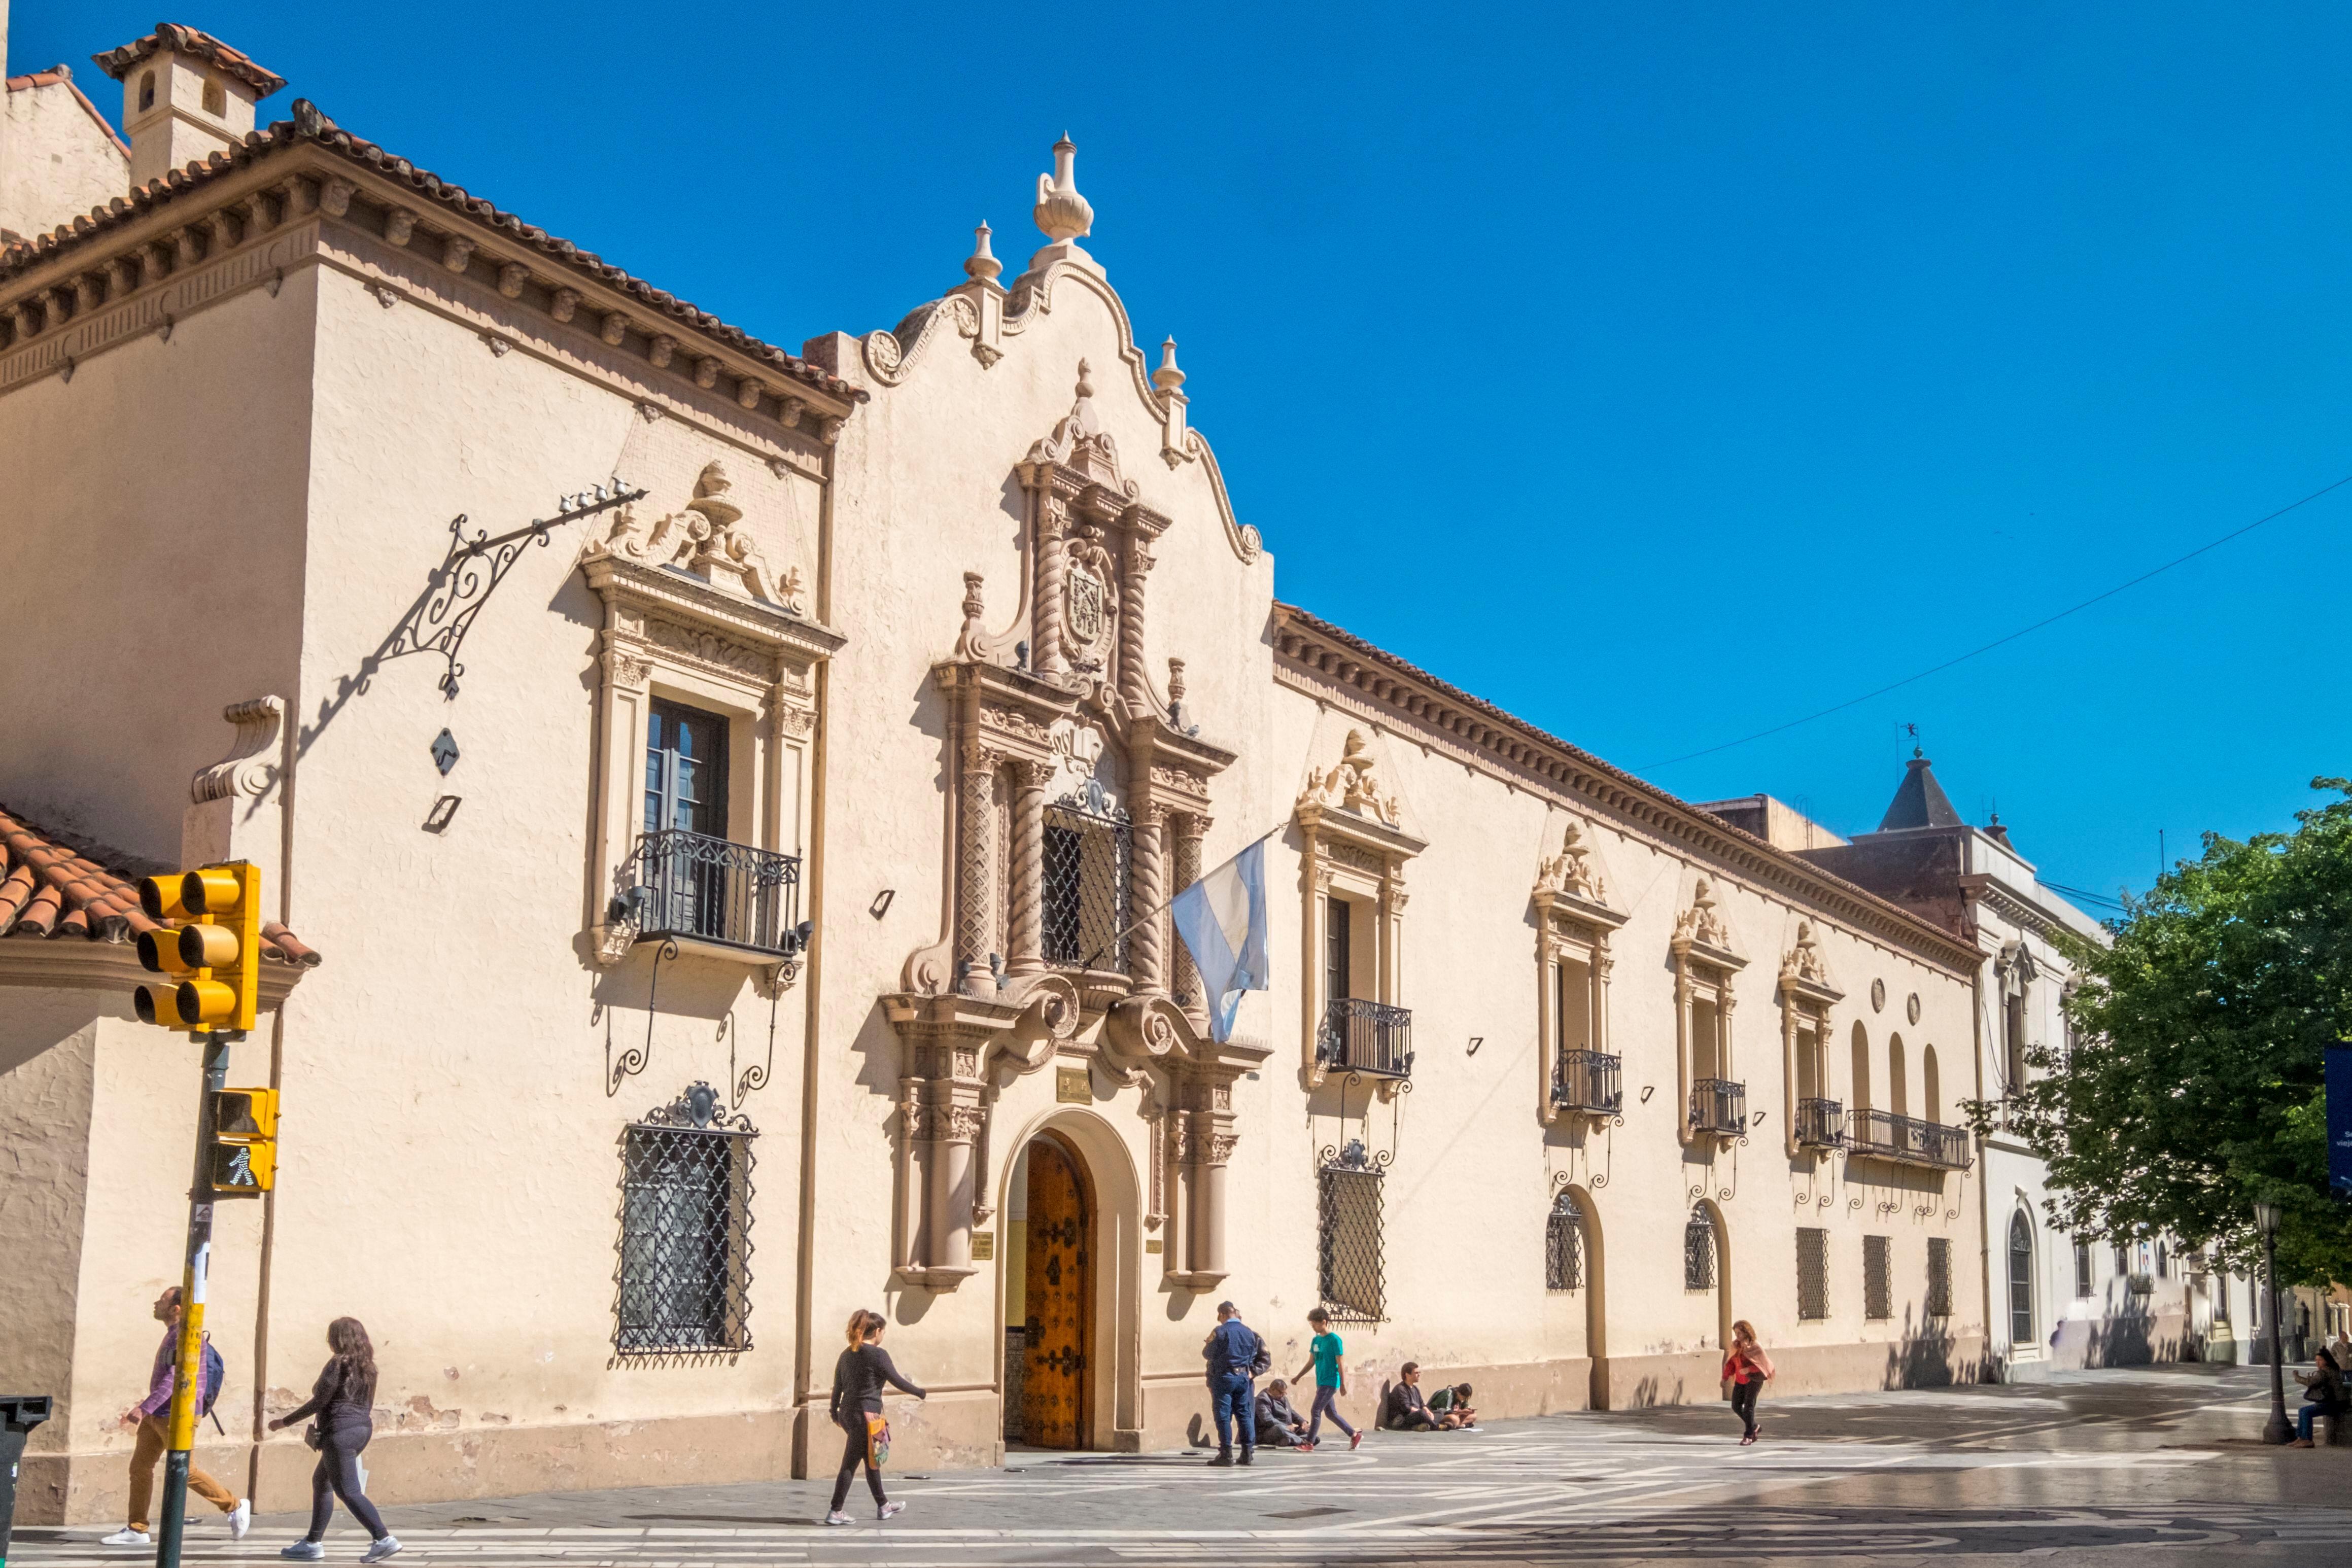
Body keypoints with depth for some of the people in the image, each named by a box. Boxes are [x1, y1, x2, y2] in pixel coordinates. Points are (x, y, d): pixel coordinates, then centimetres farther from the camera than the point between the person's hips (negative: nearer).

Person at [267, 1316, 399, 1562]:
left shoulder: (338, 1363, -12)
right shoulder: (368, 1366, 11)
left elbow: (319, 1402, -13)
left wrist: (284, 1422, -5)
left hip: (340, 1431, -9)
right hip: (362, 1428, 9)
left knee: (348, 1491, -10)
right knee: (321, 1481, 21)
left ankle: (384, 1539, -19)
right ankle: (313, 1543, 24)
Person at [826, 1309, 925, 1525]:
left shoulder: (847, 1355, 10)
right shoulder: (878, 1354, -12)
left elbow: (837, 1387, 14)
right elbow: (898, 1382, -8)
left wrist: (835, 1413, 25)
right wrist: (921, 1394, 6)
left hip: (848, 1414, 8)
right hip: (866, 1415, -8)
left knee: (872, 1461, 19)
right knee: (850, 1465, -4)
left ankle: (883, 1506, 30)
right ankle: (835, 1512, -3)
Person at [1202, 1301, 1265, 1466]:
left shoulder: (1220, 1332, -10)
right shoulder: (1249, 1333, 6)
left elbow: (1207, 1354, -5)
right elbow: (1252, 1356, 12)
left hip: (1223, 1377, -5)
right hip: (1243, 1377, 5)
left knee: (1223, 1416, -1)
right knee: (1244, 1415, 10)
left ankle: (1226, 1454, -3)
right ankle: (1247, 1453, 11)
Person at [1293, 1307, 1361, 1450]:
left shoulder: (1334, 1340, -13)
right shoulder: (1316, 1340, 9)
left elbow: (1340, 1364, -12)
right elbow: (1311, 1362, 16)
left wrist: (1343, 1385, -13)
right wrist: (1297, 1377, 13)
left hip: (1330, 1382, -8)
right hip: (1321, 1383, 8)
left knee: (1316, 1412, -8)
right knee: (1331, 1413, 12)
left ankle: (1309, 1443, -2)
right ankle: (1355, 1436, 22)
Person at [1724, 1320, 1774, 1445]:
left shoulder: (1755, 1347, -12)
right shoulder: (1736, 1346, 4)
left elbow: (1764, 1363, -13)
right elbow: (1731, 1362, 10)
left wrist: (1749, 1369, -26)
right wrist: (1726, 1376, -4)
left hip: (1754, 1379, -7)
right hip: (1740, 1380, 7)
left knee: (1749, 1406, -12)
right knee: (1736, 1406, 6)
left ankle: (1749, 1436, -6)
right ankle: (1754, 1427, 26)